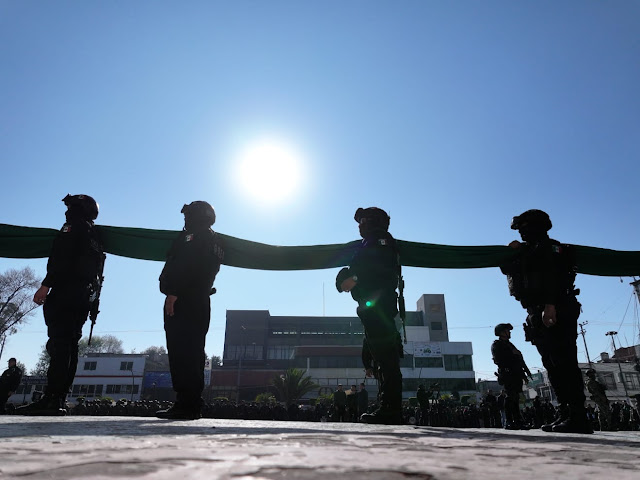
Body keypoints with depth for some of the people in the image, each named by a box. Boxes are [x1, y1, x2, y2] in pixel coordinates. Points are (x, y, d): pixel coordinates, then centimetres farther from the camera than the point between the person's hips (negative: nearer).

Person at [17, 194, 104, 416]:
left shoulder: (74, 226, 1)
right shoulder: (95, 234, 27)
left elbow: (62, 258, -14)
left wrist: (46, 285, -19)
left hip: (66, 291, -9)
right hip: (86, 295, 9)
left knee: (59, 342, -15)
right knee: (69, 345, 6)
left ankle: (51, 399, -21)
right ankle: (59, 399, 5)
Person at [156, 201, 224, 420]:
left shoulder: (194, 236, -3)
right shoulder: (216, 242, 24)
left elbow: (184, 266, -19)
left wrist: (173, 293, -22)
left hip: (182, 302, -9)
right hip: (201, 304, 9)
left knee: (180, 353, -10)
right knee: (194, 354, 9)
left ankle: (185, 404, -13)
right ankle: (193, 405, 12)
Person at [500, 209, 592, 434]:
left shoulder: (549, 247, -3)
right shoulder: (528, 252, 24)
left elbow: (554, 276, -18)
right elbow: (507, 268, 25)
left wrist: (550, 304, -30)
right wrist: (513, 252, 9)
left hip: (556, 313, -10)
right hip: (539, 316, 10)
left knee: (564, 363, -11)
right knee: (553, 366, 8)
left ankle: (578, 417, -10)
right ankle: (567, 413, 12)